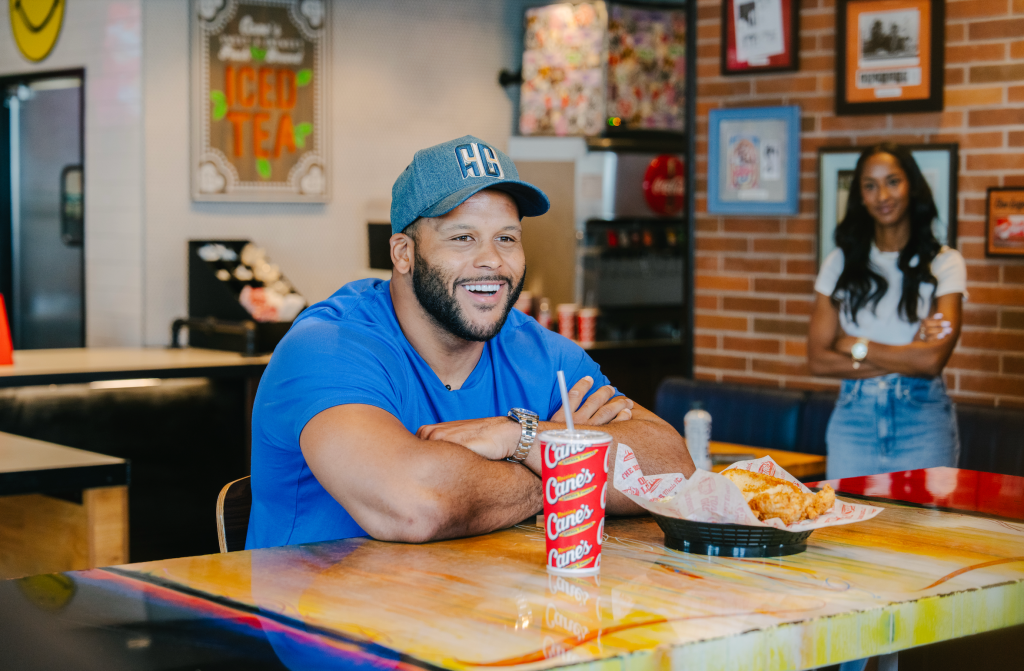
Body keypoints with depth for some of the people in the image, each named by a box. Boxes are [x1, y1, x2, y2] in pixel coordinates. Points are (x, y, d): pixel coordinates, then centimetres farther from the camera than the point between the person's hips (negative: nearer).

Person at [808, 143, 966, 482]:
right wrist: (905, 358, -9)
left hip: (922, 420, -2)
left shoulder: (944, 263, 0)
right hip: (854, 419, 2)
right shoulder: (840, 264, 7)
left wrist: (856, 346, -3)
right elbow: (818, 359, -1)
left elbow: (933, 359, -11)